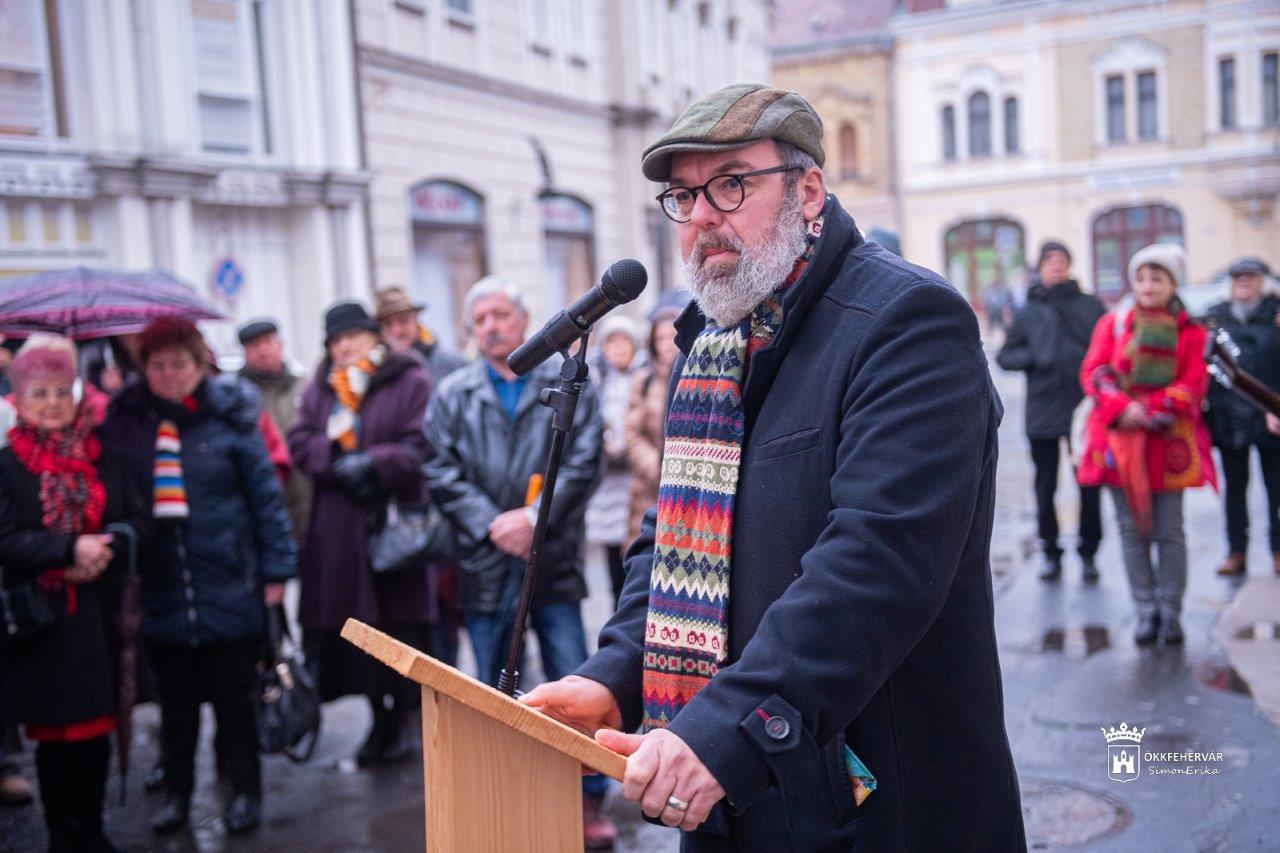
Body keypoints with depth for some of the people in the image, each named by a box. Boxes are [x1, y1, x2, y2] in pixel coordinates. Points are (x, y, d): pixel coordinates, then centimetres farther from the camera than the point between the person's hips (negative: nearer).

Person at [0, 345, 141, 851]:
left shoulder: (104, 456, 6)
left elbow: (136, 520, 4)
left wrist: (105, 549, -15)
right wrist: (71, 548, -23)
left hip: (98, 618, 3)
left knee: (96, 731, 9)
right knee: (51, 734, 6)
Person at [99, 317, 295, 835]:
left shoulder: (229, 418, -5)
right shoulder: (124, 423, 2)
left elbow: (266, 496, -4)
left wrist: (276, 570, -6)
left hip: (229, 590, -2)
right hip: (159, 593, 2)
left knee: (233, 695, 10)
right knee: (176, 699, 16)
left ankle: (245, 792, 25)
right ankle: (177, 793, 31)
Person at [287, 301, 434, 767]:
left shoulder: (410, 380, 1)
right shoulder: (319, 388, 17)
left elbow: (422, 445, -7)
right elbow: (300, 440, 7)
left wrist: (373, 463, -18)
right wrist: (338, 461, -10)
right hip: (337, 531, 5)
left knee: (401, 620, -3)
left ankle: (406, 718, 10)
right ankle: (380, 719, 18)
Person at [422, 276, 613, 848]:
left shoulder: (568, 384, 3)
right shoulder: (453, 394, 7)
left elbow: (582, 463, -4)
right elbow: (443, 474, 1)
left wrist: (534, 517, -15)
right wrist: (492, 526, -11)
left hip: (554, 560, -1)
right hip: (485, 564, 2)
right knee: (491, 690, 11)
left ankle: (589, 800, 13)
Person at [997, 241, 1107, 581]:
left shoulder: (1091, 306, 5)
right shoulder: (1027, 313, 8)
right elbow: (1005, 356, 9)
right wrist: (1033, 356, -9)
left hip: (1085, 410, -1)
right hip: (1042, 415, 1)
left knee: (1089, 486, 4)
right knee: (1044, 489, 7)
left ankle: (1089, 553, 17)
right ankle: (1051, 554, 19)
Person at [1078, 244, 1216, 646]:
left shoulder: (1190, 332, 5)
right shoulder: (1112, 323, 8)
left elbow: (1192, 386, -3)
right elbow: (1093, 372, -1)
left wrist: (1148, 412, -16)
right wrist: (1122, 408, -18)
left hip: (1167, 441, -1)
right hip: (1120, 442, 1)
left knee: (1169, 530, 2)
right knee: (1132, 530, 3)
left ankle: (1171, 612, 12)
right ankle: (1146, 612, 11)